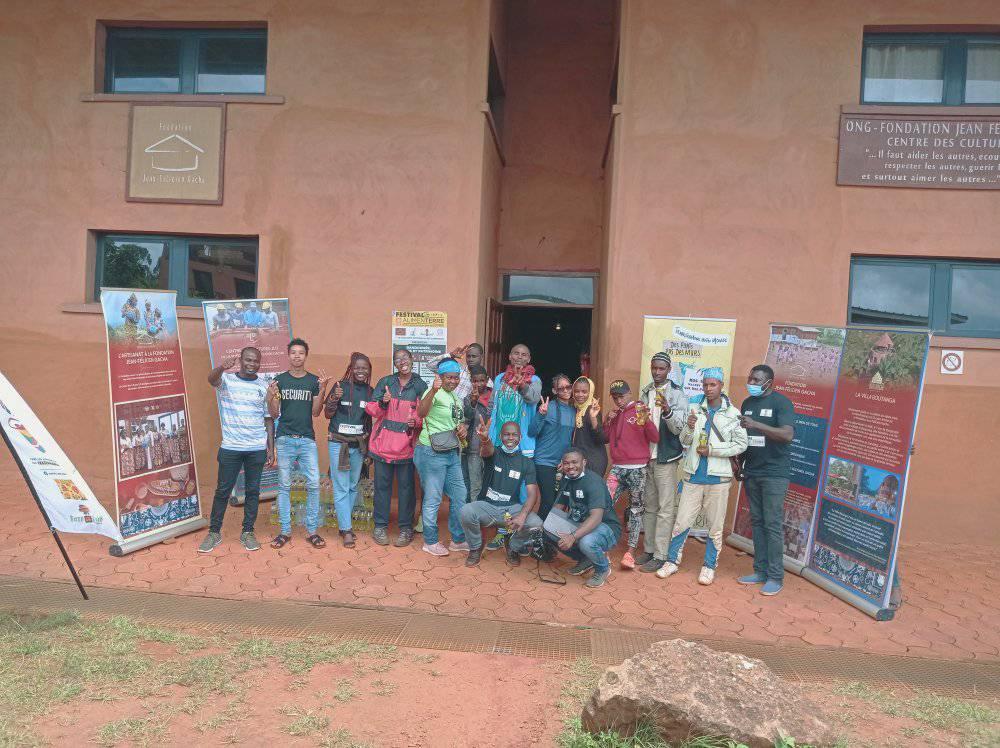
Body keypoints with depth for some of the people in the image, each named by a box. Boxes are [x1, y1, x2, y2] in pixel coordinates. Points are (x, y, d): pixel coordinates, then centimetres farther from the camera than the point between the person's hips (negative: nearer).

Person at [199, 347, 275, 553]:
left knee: (253, 490, 8)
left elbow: (268, 418, 7)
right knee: (223, 490, 5)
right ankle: (214, 532, 18)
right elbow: (211, 379, -27)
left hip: (257, 449, 2)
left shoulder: (264, 386, 4)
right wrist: (222, 367, -50)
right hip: (230, 447, -2)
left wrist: (271, 448, 2)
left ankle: (248, 532, 20)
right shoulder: (227, 379, -2)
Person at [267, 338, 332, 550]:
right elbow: (274, 414, 5)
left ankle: (312, 530, 5)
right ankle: (285, 530, 13)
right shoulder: (279, 380, 5)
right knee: (284, 486, 4)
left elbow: (316, 412, 1)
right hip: (285, 439, 0)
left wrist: (322, 390, -12)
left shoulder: (314, 380, 5)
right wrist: (270, 397, -14)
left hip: (307, 439, 0)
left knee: (314, 484, -5)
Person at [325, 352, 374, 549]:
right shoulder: (341, 386, -5)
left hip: (359, 444, 4)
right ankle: (346, 530, 0)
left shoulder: (370, 391, 5)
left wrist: (368, 443, 8)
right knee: (341, 488, -3)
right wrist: (334, 399, -19)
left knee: (353, 487, 11)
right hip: (339, 443, -4)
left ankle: (343, 524, 23)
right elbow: (328, 415, -1)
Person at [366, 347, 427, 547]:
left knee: (406, 486, 5)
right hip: (383, 442, 1)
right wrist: (383, 402, -17)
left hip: (407, 444, -1)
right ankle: (380, 526, 18)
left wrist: (416, 421, -15)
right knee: (382, 484, 7)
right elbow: (371, 409, 3)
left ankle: (406, 528, 16)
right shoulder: (385, 382, 6)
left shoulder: (420, 386, 3)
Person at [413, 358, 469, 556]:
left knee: (459, 496, 13)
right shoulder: (434, 392, -12)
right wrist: (433, 390, -47)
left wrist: (463, 429, 5)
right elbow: (421, 412, -32)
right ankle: (430, 542, 15)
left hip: (452, 453, 9)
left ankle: (458, 540, 25)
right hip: (432, 453, -9)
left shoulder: (456, 398, 15)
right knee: (433, 499, 0)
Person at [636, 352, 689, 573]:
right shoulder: (645, 393, 10)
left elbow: (678, 428, -17)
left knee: (665, 509, -2)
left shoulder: (677, 394, -7)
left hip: (666, 458, -5)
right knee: (649, 506, 13)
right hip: (646, 456, 6)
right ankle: (648, 549, 22)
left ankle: (660, 555, 2)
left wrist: (667, 411, -33)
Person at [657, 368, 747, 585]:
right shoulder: (695, 410, 4)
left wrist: (712, 450, -13)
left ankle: (709, 566, 23)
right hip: (694, 475, 2)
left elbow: (741, 445, -6)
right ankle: (672, 561, 20)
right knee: (682, 521, 7)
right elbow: (684, 441, 4)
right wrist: (689, 428, -17)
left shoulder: (733, 413, -4)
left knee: (715, 526, 9)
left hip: (718, 477, -2)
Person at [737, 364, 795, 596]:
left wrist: (757, 425, -30)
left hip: (775, 474, -6)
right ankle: (760, 571, 16)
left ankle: (776, 577, 3)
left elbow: (788, 434, -22)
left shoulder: (781, 402, -8)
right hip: (752, 472, 6)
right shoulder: (747, 403, 12)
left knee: (772, 524, -5)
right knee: (756, 522, 9)